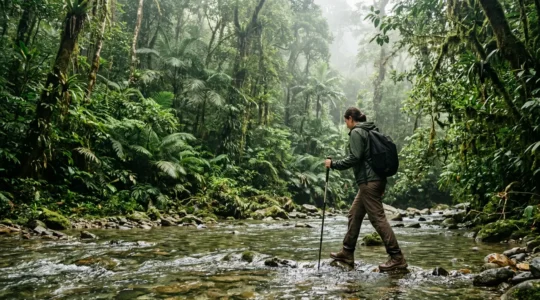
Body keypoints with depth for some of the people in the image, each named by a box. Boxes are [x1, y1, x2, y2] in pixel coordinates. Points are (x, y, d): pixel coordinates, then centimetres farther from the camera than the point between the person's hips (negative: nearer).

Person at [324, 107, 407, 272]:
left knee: (378, 218, -8)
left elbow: (354, 158, -18)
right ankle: (347, 252, 21)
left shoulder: (356, 132, -9)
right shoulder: (371, 130, 18)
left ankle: (397, 258, -7)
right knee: (354, 215, 14)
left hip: (368, 182, -10)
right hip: (377, 179, 10)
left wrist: (333, 164, -7)